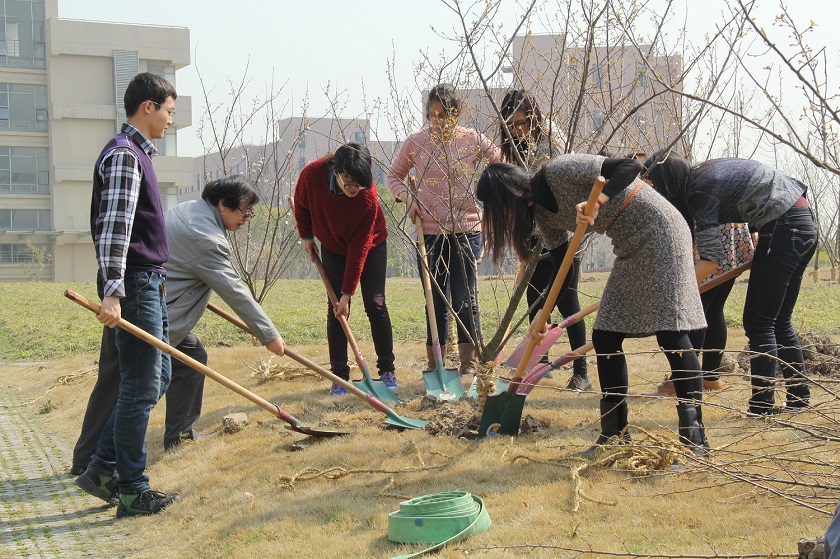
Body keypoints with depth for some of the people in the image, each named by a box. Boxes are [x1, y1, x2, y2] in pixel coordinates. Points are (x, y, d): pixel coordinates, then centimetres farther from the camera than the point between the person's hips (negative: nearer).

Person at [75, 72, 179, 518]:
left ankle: (103, 470, 19)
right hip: (134, 284, -10)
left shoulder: (136, 153, 18)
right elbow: (113, 230, -24)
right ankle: (132, 492, 6)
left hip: (148, 284, 10)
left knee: (157, 377, 15)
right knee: (141, 389, -3)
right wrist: (112, 294, -31)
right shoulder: (124, 155, -14)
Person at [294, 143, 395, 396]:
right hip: (333, 248, 2)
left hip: (371, 246, -2)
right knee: (336, 309, -4)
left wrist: (347, 292, -28)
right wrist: (306, 236, 2)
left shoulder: (368, 197, -34)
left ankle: (387, 370, 5)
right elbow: (301, 205, -3)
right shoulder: (312, 175, -29)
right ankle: (339, 375, -1)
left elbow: (359, 249, -30)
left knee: (375, 303, -7)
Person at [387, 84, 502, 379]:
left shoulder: (472, 140, -1)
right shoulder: (416, 142, 0)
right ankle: (435, 365, 17)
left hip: (466, 230, -1)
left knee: (465, 300, 0)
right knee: (436, 302, 7)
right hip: (429, 232, 1)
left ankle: (470, 363, 10)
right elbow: (394, 175, 13)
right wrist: (407, 198, -4)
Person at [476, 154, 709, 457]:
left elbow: (630, 166, -25)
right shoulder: (541, 212, 6)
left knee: (670, 332, -14)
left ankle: (696, 440, -11)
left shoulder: (557, 171, -20)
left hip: (659, 230, -9)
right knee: (604, 337, 5)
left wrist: (598, 201, -40)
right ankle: (615, 435, 13)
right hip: (629, 248, 9)